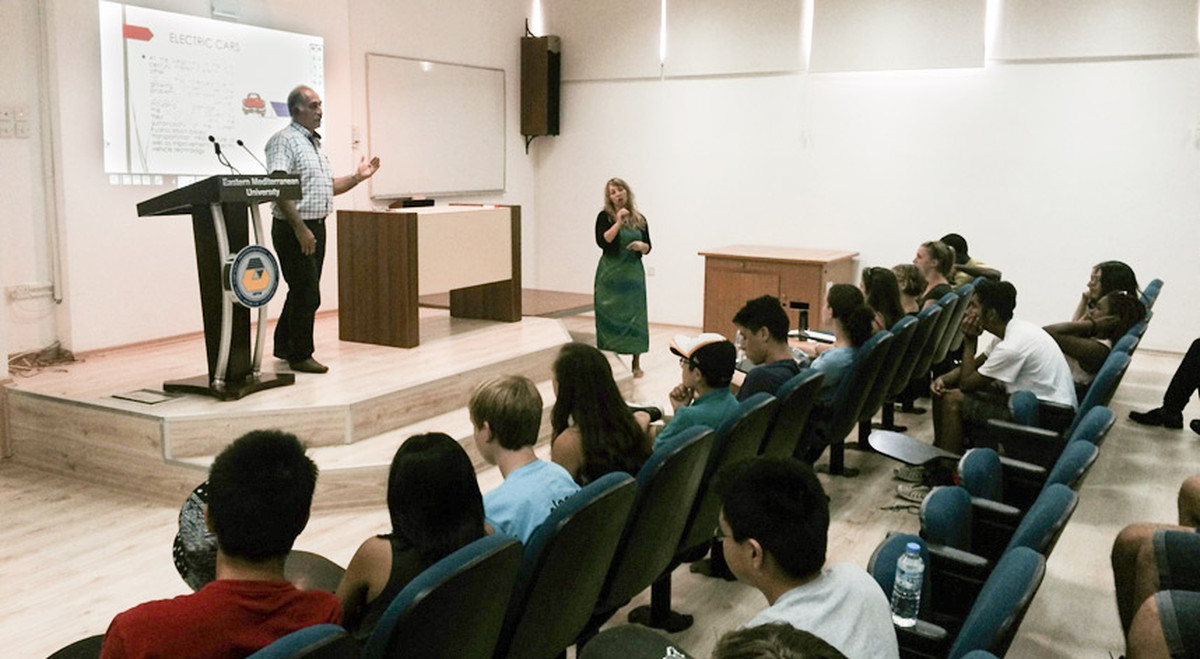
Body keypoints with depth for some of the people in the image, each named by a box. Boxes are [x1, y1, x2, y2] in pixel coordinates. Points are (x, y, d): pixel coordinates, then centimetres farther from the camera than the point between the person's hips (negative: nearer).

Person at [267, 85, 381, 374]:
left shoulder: (314, 143, 18)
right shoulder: (284, 141, -12)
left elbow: (329, 186, 23)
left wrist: (358, 176, 9)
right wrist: (300, 228, -26)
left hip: (316, 227, 9)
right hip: (294, 229, -9)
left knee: (303, 292, 15)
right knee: (307, 294, -6)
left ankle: (284, 347, 28)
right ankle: (300, 355, 6)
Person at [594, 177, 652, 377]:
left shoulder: (639, 219, 8)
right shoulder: (605, 217, -1)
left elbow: (648, 248, 13)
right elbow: (601, 242, -15)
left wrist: (641, 245, -9)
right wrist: (618, 222, -21)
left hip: (633, 273, 3)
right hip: (610, 273, -3)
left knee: (635, 316, 3)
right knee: (609, 316, -1)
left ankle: (636, 363, 11)